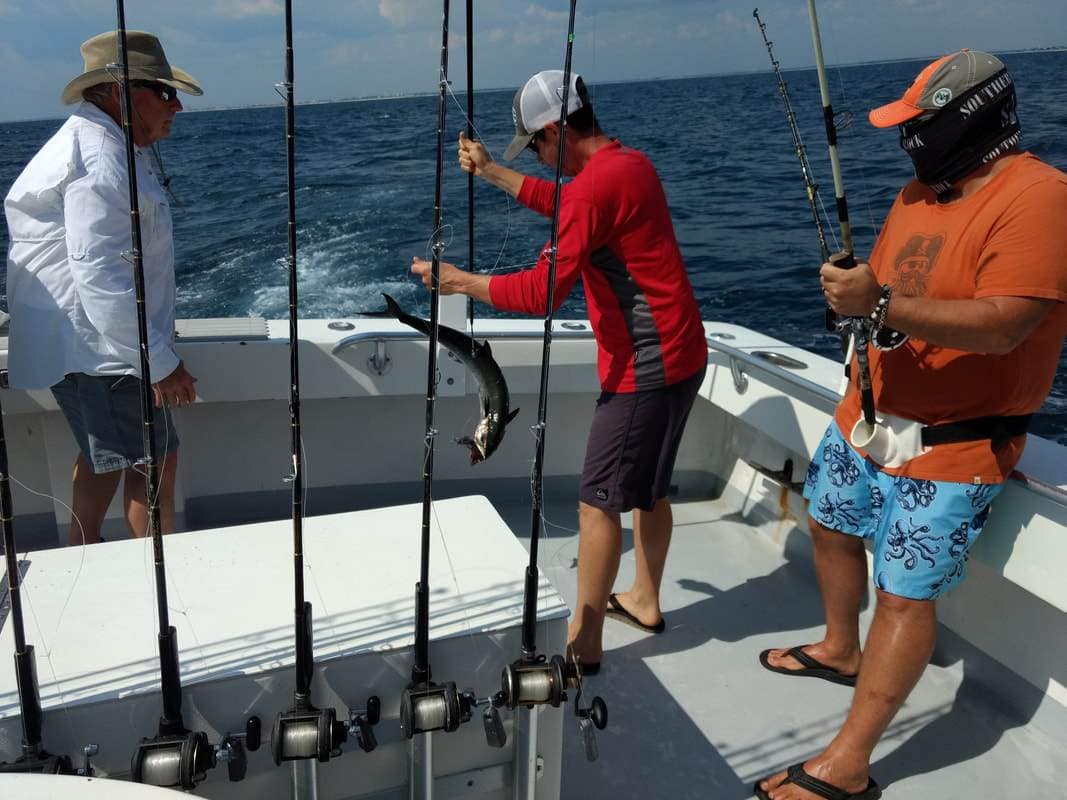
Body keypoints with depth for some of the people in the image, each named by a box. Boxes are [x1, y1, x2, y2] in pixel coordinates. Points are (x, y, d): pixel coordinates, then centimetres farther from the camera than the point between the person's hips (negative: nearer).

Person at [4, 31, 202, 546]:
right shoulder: (101, 161, -20)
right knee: (157, 460, -5)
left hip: (85, 342, 11)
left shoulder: (108, 147, 16)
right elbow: (100, 275, -27)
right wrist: (160, 362, -25)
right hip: (92, 344, -11)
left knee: (105, 456, 19)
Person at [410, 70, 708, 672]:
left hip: (644, 368, -10)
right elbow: (561, 204, 29)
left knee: (599, 503, -1)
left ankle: (584, 643, 9)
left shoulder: (596, 184, -20)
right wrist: (491, 172, 29)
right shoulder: (631, 162, 11)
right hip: (679, 354, 10)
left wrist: (459, 280, -9)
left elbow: (540, 293, -22)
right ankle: (645, 601, 36)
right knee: (650, 489, 21)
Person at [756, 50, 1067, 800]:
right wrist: (852, 284, 0)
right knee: (831, 524, 22)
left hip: (952, 443, -9)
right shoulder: (923, 188, 10)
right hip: (869, 416, 9)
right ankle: (841, 649, 46)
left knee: (906, 594, -7)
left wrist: (880, 306, -32)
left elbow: (1003, 325, -29)